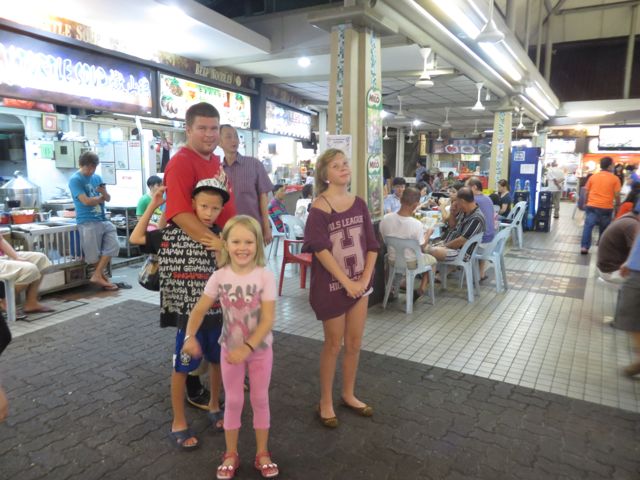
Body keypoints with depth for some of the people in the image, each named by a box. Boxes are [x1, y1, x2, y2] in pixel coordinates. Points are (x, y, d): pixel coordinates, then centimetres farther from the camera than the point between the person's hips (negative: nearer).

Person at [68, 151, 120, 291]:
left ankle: (97, 275, 3)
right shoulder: (75, 180, -5)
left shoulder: (97, 177, 14)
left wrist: (104, 193, -10)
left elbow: (108, 199, 13)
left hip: (103, 219, 6)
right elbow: (86, 201, -15)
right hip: (87, 221, -6)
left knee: (113, 245, -4)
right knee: (94, 255, -1)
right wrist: (100, 198, 2)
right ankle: (102, 277, 15)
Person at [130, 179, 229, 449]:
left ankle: (214, 407, 42)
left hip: (217, 312, 2)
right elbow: (136, 238, -1)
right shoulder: (173, 233, -4)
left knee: (217, 361, 17)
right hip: (187, 314, -2)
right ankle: (178, 424, 26)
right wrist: (152, 206, -5)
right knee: (181, 368, 8)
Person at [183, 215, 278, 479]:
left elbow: (268, 319, -20)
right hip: (230, 349, 1)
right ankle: (231, 455, 33)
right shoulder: (219, 277, -11)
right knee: (233, 401, 14)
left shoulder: (265, 277, -18)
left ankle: (262, 454, 32)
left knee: (260, 400, 13)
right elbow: (199, 309, -6)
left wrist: (247, 347, -28)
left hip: (260, 349, -1)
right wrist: (190, 336, -23)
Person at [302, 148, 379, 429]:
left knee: (354, 343, 14)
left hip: (359, 283, 5)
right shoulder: (319, 208, -13)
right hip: (331, 285, -5)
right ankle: (325, 402, 25)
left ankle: (348, 395, 34)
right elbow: (321, 251, -20)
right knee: (334, 345, 6)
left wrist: (365, 279, -7)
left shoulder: (359, 204, 4)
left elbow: (372, 245, 4)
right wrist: (346, 282, -18)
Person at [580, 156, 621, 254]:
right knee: (604, 229, 12)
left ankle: (584, 247, -11)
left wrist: (587, 203, 20)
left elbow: (587, 192, 8)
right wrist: (617, 204, 11)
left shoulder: (593, 177, 5)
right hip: (606, 207, -1)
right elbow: (616, 194, -4)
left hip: (592, 206, 1)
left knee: (588, 226, -2)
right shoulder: (614, 178, -2)